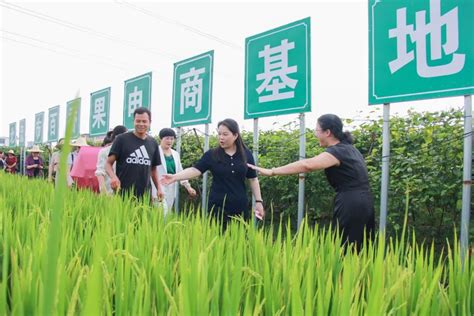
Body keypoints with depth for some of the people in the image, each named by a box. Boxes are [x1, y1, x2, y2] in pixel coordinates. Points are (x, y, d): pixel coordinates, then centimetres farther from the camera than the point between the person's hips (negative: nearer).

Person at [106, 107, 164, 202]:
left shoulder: (153, 143, 12)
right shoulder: (122, 139, 1)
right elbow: (108, 163, 0)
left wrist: (158, 188, 9)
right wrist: (113, 177, -20)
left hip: (145, 194, 3)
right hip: (123, 193, -3)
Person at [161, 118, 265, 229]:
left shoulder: (246, 154, 2)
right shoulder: (211, 155, -2)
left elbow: (253, 179, 6)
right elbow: (195, 170, -11)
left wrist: (259, 201, 3)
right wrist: (174, 177, -24)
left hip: (240, 207, 1)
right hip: (218, 207, -1)